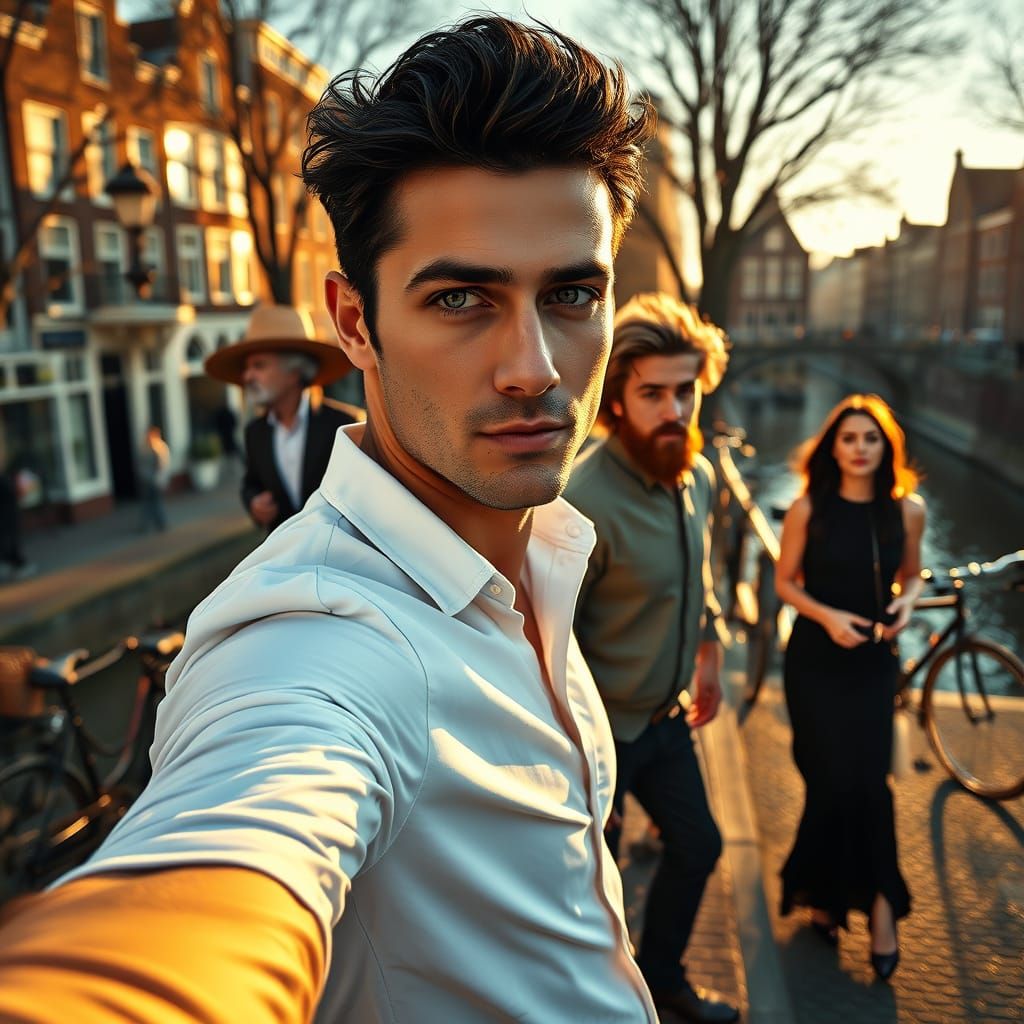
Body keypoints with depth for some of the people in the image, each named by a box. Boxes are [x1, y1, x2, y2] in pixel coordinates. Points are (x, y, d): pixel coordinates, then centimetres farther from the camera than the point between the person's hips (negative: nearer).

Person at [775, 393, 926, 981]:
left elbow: (912, 575, 11)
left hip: (873, 662, 1)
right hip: (815, 660, -1)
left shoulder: (907, 509, -4)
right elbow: (786, 583, -2)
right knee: (832, 781, 5)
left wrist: (907, 602, -10)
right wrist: (827, 616, -18)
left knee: (866, 780, -1)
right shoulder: (809, 509, -9)